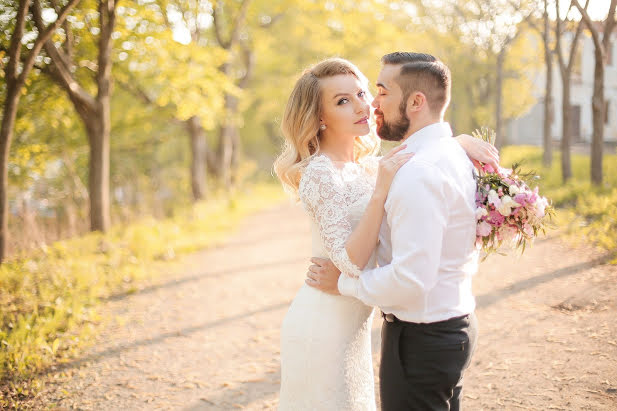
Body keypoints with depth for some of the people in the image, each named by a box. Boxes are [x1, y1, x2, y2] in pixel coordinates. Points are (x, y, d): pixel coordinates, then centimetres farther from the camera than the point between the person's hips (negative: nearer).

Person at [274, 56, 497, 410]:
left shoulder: (364, 165, 5)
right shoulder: (321, 173, -20)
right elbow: (350, 263, -25)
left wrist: (460, 140, 0)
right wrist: (381, 189, -30)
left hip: (351, 321, 8)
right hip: (325, 324, -8)